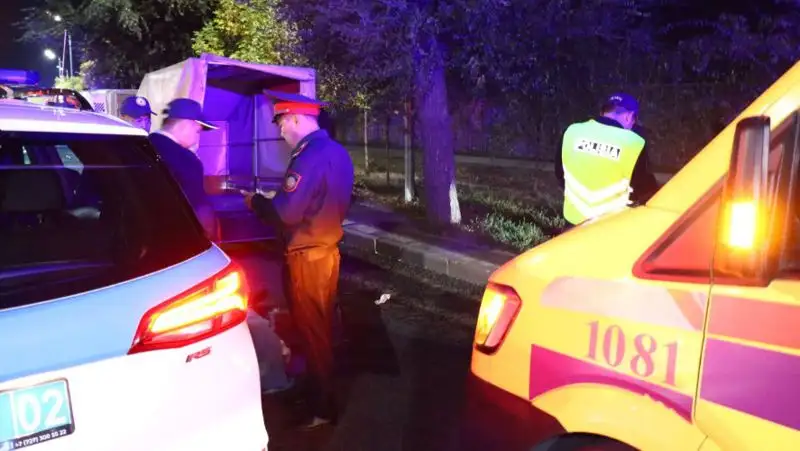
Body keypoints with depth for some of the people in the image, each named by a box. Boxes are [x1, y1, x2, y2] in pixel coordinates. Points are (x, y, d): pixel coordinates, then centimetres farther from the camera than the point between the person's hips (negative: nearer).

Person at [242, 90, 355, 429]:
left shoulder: (311, 157, -21)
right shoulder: (336, 152, 9)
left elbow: (287, 212, -25)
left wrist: (256, 202, -7)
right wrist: (269, 199, 13)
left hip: (307, 257, -9)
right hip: (326, 249, 9)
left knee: (310, 331, 3)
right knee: (322, 328, 19)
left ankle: (321, 410, 15)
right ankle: (323, 396, 34)